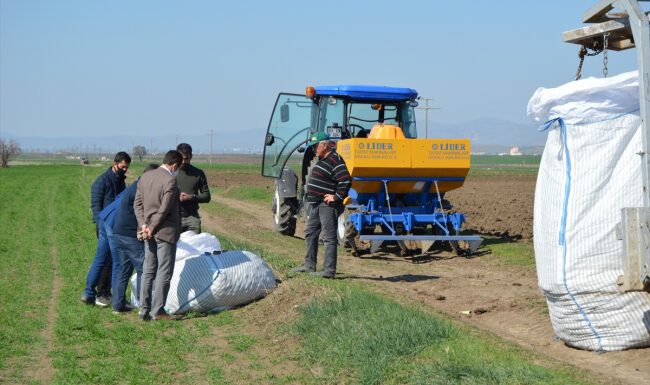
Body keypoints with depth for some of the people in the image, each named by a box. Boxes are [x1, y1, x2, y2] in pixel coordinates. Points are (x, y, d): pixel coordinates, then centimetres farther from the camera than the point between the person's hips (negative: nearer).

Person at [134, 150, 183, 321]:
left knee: (148, 271, 12)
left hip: (149, 232, 7)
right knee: (164, 272, 1)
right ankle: (158, 310, 2)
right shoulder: (170, 181, -16)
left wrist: (144, 225, -1)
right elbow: (164, 210, -18)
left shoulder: (145, 176, 8)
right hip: (166, 232, -7)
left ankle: (145, 310, 15)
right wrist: (152, 229, -9)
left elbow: (137, 203, 6)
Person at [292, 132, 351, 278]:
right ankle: (309, 265, 27)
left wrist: (337, 197, -21)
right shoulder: (322, 160, 15)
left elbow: (346, 181, -26)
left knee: (329, 237, -6)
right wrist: (309, 198, 21)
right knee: (310, 233, 17)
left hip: (327, 205, -11)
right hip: (316, 204, 11)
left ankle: (329, 270, -2)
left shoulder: (335, 160, -17)